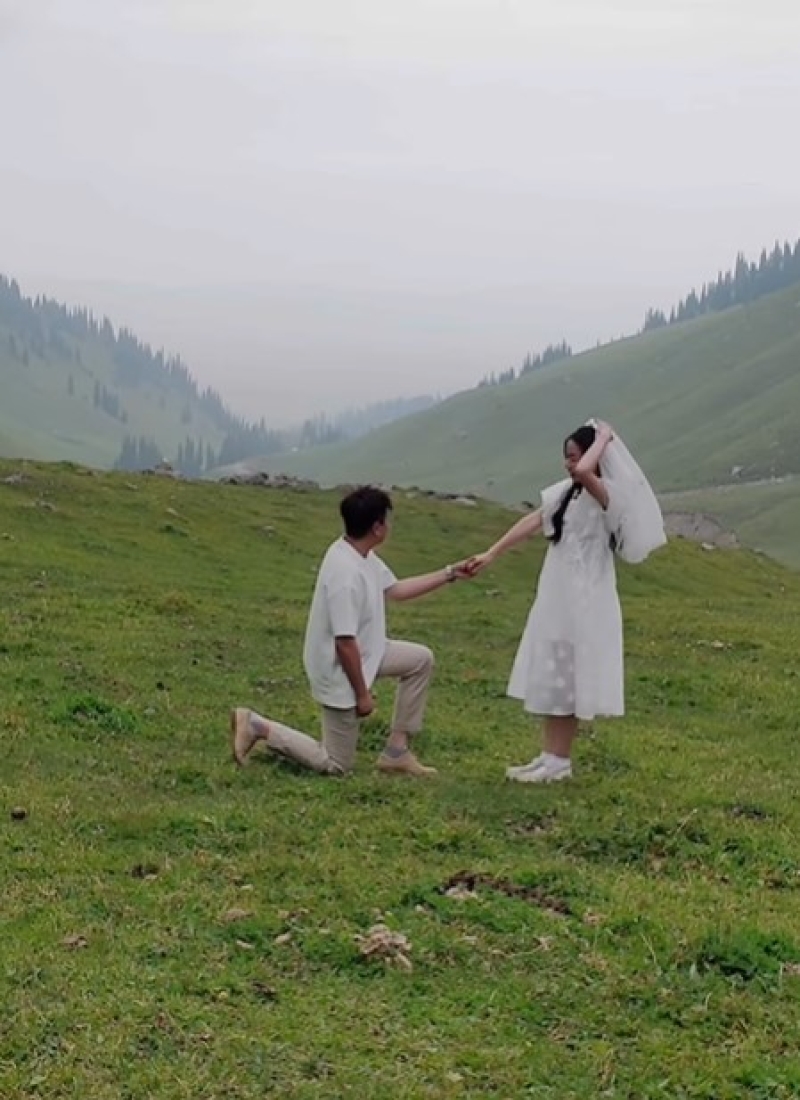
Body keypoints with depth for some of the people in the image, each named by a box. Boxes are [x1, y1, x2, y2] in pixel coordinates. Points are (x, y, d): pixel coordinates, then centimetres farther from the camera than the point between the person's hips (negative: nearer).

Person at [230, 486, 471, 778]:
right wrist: (362, 693, -20)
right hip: (340, 672, -9)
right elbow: (345, 643, -30)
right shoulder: (347, 574, -33)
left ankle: (396, 752, 13)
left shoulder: (361, 555, -2)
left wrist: (449, 574, 13)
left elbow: (394, 590, 14)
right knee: (336, 765, 3)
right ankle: (257, 726, 6)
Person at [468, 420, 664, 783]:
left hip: (584, 602, -8)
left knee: (567, 679, -1)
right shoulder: (565, 492, 9)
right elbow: (530, 524, 7)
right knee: (549, 677, 11)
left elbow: (584, 472, -38)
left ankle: (560, 761, 8)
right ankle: (549, 756, 19)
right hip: (557, 597, 8)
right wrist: (490, 555, 2)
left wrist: (603, 439, -22)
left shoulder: (606, 494, -16)